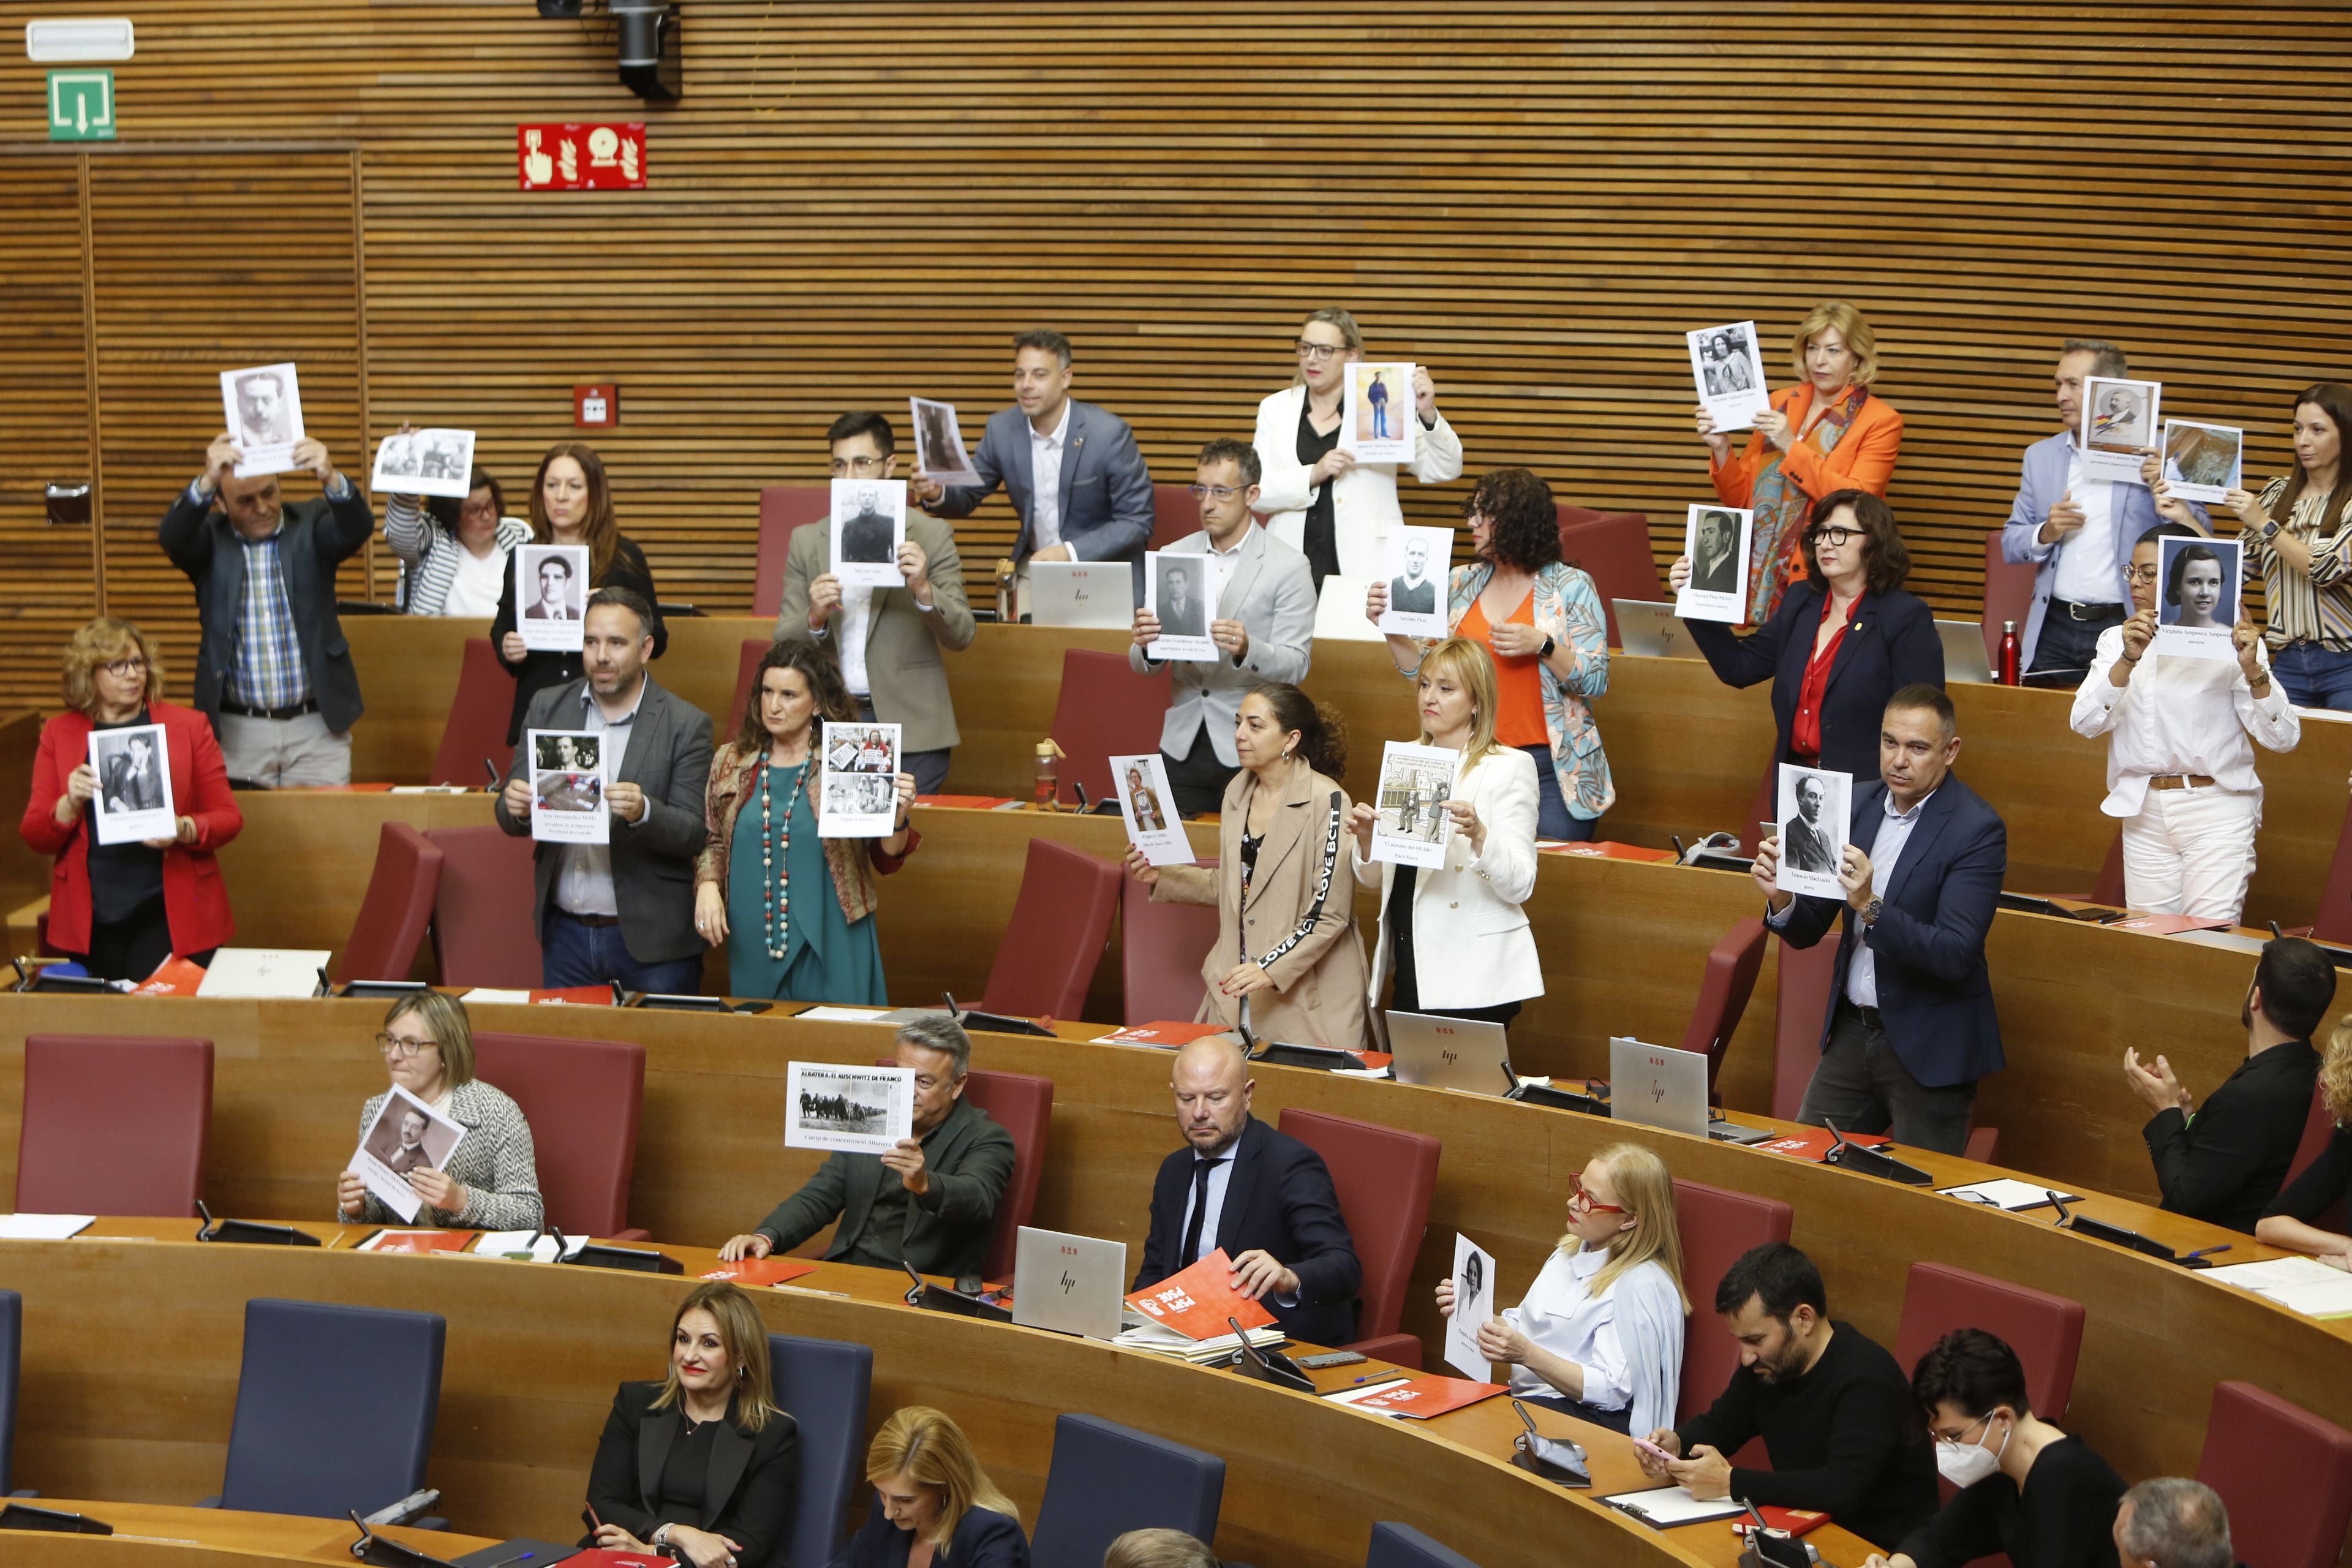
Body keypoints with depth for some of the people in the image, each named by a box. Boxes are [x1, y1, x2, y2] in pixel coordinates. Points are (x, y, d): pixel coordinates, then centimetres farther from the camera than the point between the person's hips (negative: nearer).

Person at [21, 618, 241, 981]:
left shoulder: (189, 726, 6)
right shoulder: (59, 734, 8)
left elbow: (229, 818, 5)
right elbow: (34, 838, 6)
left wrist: (185, 830, -16)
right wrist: (69, 805, -14)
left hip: (170, 916, -1)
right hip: (92, 921, 1)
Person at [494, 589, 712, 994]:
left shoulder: (685, 725, -5)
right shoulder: (548, 708, 6)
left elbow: (694, 834, -9)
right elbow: (510, 818, 6)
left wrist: (642, 812, -29)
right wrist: (516, 807, -18)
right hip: (564, 933, 3)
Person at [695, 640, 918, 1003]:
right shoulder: (731, 763, 9)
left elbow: (887, 860, 0)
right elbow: (711, 841, 18)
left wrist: (897, 815, -19)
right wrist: (708, 885, 0)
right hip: (753, 947, 3)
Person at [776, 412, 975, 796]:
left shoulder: (931, 536, 3)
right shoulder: (806, 540, 9)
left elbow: (960, 637, -3)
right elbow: (783, 643, 6)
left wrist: (923, 590, -21)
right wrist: (815, 617, -15)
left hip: (910, 727, -2)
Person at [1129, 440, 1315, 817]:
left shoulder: (1288, 567, -3)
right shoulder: (1174, 556, 9)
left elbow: (1296, 666, -9)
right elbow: (1142, 666, 7)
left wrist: (1247, 649, -29)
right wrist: (1146, 647, -17)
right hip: (1182, 745, 4)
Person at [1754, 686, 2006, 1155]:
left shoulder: (1977, 829, -15)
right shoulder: (1857, 803, 3)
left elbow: (1956, 955, -24)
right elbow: (1807, 932, 6)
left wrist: (1872, 908, -35)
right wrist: (1781, 897, -16)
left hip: (1929, 1049, -6)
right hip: (1851, 1032, 6)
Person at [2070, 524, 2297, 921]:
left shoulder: (2228, 644, -2)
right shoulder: (2117, 641, 9)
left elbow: (2284, 738, -7)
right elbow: (2085, 724, -6)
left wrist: (2253, 671, -21)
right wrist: (2128, 661, -18)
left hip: (2218, 812, -3)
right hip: (2144, 811, 3)